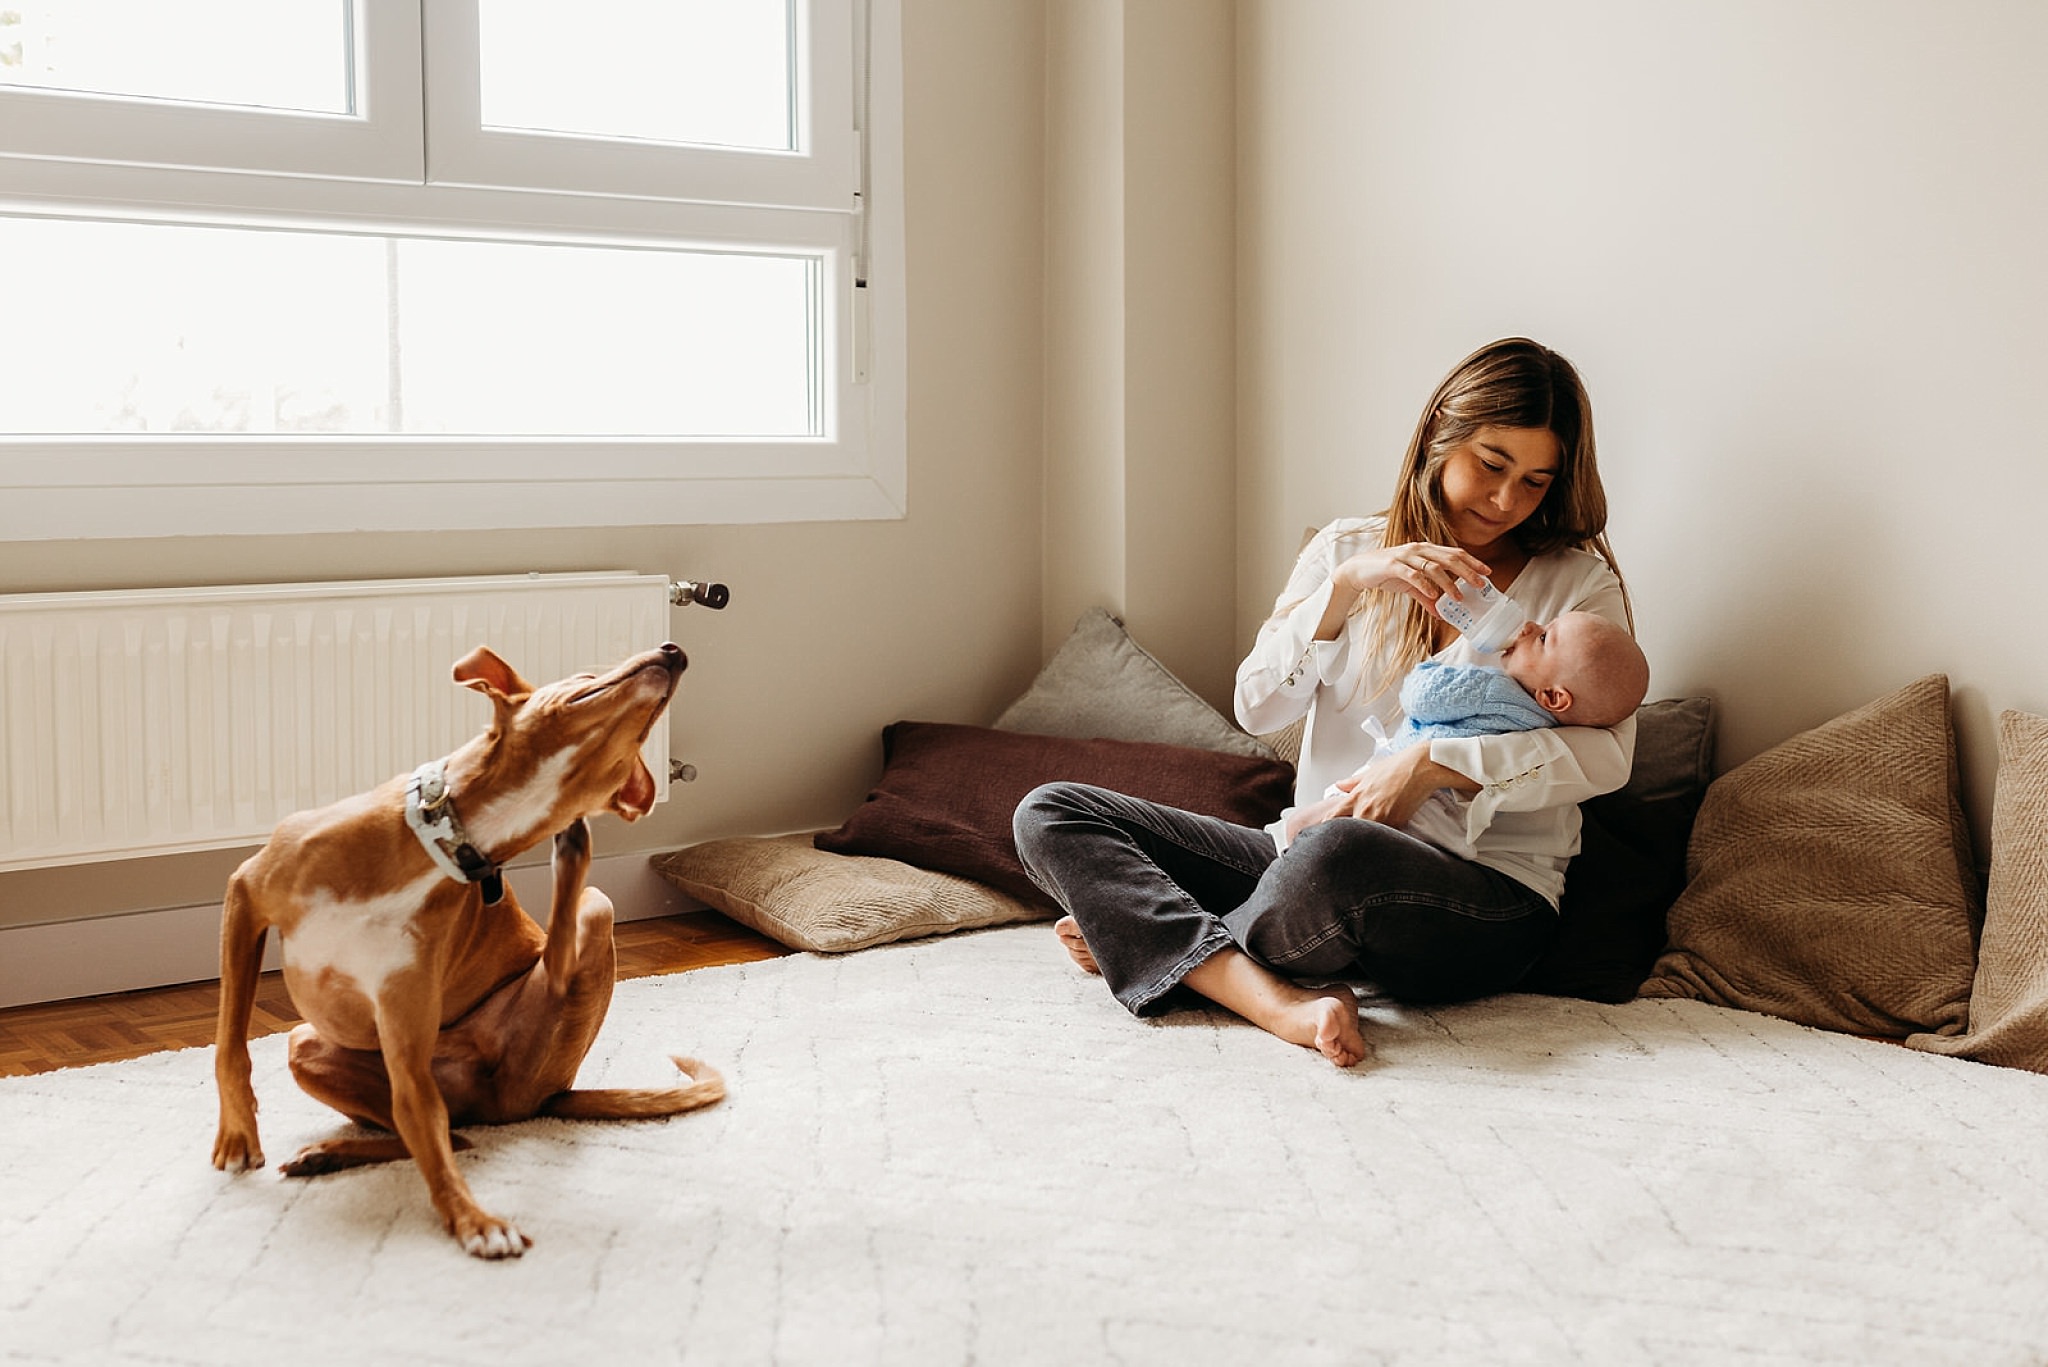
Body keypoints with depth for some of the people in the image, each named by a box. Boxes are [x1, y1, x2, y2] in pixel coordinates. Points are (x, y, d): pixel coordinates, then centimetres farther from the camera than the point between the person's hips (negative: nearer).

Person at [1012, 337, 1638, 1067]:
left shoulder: (1578, 580, 6)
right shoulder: (1347, 549, 13)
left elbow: (1607, 751, -10)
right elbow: (1257, 708, 1)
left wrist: (1432, 765, -21)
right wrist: (1346, 585, -12)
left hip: (1488, 898, -5)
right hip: (1311, 859, 5)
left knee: (1337, 852, -43)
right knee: (1050, 813, -10)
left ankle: (1150, 941, -13)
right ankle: (1279, 1001, -31)